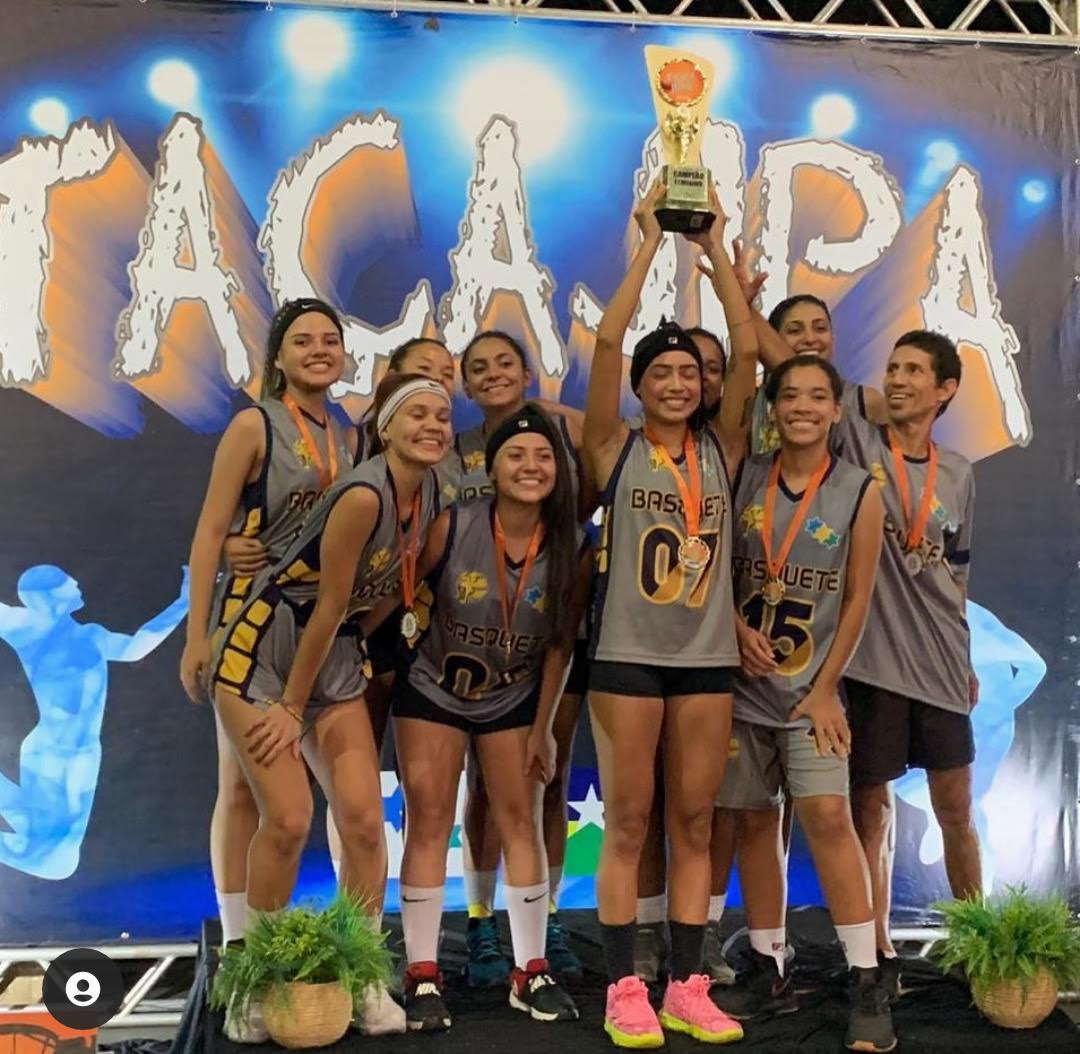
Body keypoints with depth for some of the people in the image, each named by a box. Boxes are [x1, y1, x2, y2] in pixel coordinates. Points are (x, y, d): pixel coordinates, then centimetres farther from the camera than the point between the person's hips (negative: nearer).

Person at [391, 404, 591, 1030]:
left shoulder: (574, 549, -15)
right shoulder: (451, 527, -23)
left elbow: (560, 644, -5)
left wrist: (542, 727, -2)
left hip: (514, 698, 2)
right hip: (432, 690, -2)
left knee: (521, 821, 4)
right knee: (430, 822, -2)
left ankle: (532, 972, 15)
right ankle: (423, 977, 5)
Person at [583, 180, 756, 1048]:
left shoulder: (719, 448, 7)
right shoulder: (616, 448, 1)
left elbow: (748, 351, -1)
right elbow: (608, 340, -8)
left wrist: (717, 252, 1)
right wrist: (651, 243, -5)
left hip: (709, 654, 3)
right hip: (628, 651, -3)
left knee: (694, 822, 7)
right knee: (628, 821, 1)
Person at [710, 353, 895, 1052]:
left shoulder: (860, 492, -3)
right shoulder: (746, 478, 3)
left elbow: (858, 600, -4)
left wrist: (825, 690, -7)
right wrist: (738, 627, -10)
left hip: (811, 685, -3)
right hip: (743, 679, 3)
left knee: (828, 813, -15)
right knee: (754, 821, 7)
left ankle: (868, 983, -7)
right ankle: (769, 970, 19)